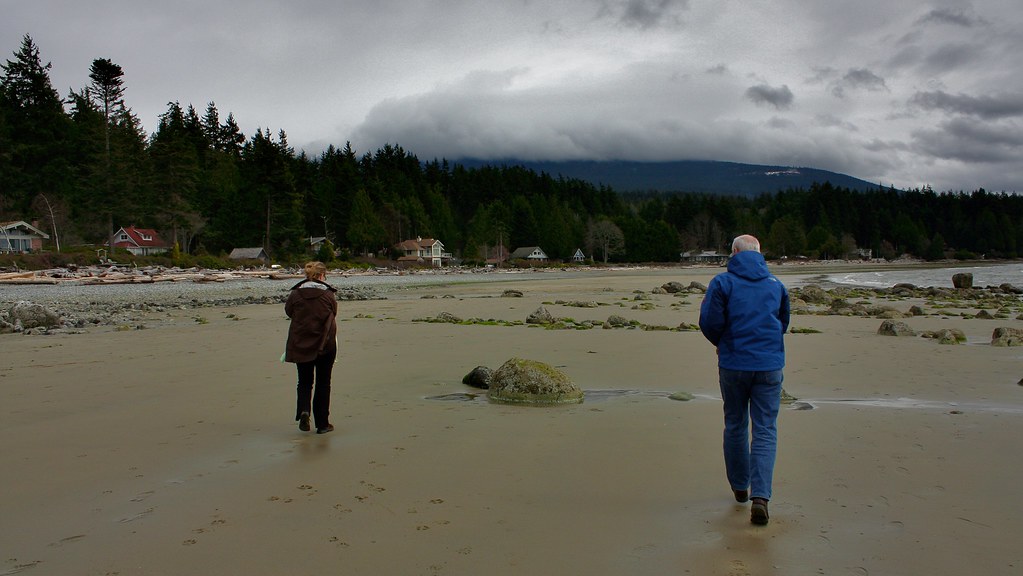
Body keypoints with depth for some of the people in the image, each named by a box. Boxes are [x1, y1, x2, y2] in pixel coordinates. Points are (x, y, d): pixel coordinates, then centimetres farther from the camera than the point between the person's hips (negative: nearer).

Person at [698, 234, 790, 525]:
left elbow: (709, 322, -10)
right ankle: (760, 495, -12)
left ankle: (740, 487, 25)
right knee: (765, 430, 1)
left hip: (733, 365, -1)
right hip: (770, 365, 1)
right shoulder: (776, 284, 8)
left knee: (735, 425, 15)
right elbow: (783, 323, 19)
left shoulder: (722, 282, -4)